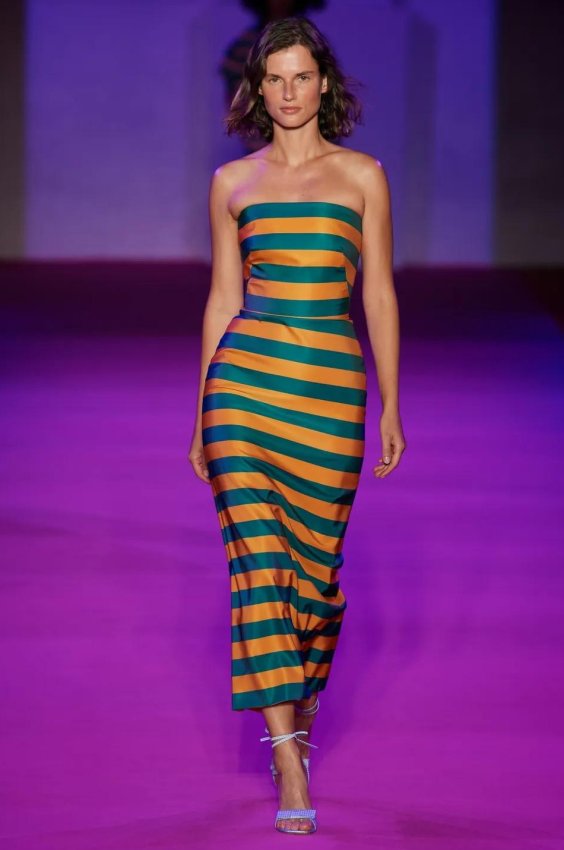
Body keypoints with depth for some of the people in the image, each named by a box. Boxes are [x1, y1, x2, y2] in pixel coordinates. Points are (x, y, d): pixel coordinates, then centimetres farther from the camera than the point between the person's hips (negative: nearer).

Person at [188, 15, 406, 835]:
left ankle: (300, 702, 34)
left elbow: (379, 294, 6)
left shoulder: (362, 175, 6)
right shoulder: (232, 183, 8)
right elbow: (222, 298, 12)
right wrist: (202, 413, 11)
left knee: (315, 559, 6)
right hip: (246, 373, 0)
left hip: (332, 381, 0)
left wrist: (391, 407, 3)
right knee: (257, 555, -11)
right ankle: (288, 763, -13)